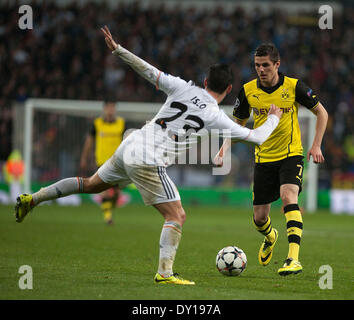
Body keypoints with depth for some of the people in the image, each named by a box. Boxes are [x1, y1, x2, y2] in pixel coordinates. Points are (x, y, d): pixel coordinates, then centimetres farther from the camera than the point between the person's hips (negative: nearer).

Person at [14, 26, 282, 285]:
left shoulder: (183, 87, 6)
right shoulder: (215, 116, -6)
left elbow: (147, 71, 3)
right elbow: (257, 137, 0)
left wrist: (117, 49, 8)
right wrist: (274, 118, 20)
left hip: (129, 148, 7)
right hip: (148, 161, -7)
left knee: (92, 184, 26)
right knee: (177, 216, -2)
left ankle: (32, 199, 29)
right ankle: (164, 273, -12)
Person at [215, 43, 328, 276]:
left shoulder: (293, 86, -9)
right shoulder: (248, 91, -2)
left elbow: (321, 112, 3)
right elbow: (239, 124, 12)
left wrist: (316, 146, -6)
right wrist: (225, 148, -4)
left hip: (291, 155, -3)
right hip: (264, 159, 3)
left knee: (288, 197, -30)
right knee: (259, 218, 6)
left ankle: (294, 259, -35)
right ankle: (270, 237, 45)